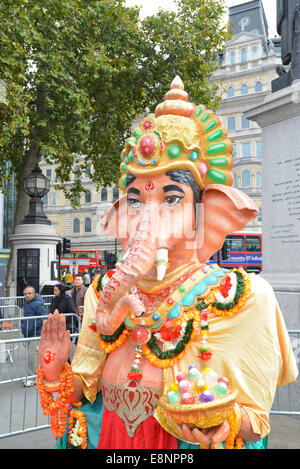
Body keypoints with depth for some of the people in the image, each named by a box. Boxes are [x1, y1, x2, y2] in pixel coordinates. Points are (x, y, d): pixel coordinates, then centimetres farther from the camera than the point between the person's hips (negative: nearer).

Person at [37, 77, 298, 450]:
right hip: (107, 442, 4)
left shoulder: (242, 298, -20)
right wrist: (55, 374, -18)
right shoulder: (105, 294, -8)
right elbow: (84, 388, 0)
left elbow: (254, 422, -15)